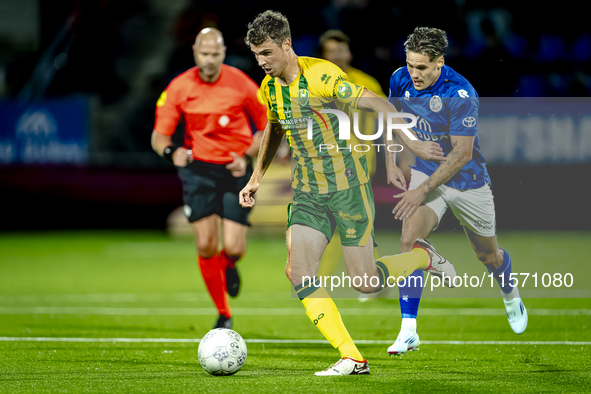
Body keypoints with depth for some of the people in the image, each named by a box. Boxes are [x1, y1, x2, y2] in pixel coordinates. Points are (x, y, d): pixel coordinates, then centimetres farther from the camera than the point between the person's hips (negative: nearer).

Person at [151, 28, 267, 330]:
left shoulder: (241, 84, -6)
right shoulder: (179, 88, -4)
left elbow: (266, 127, 6)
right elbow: (159, 136, 0)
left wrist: (247, 156, -10)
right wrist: (171, 151, -23)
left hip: (235, 169, -1)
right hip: (199, 169, 1)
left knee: (233, 248, -11)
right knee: (206, 246, -9)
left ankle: (229, 267, 30)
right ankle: (224, 314, 10)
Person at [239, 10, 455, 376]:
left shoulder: (321, 74, -18)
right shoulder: (269, 88, 5)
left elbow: (378, 104, -16)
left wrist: (410, 142, -19)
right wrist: (256, 178, 23)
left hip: (348, 185, -6)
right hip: (308, 192, 6)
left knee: (365, 282, -4)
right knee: (299, 272, -12)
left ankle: (424, 256, 28)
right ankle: (352, 359, -9)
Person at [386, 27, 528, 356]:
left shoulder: (461, 94, -28)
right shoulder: (400, 80, -11)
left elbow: (462, 153, -29)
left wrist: (423, 189, -33)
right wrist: (392, 160, 4)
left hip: (467, 181, -3)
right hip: (425, 172, 3)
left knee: (489, 255, 16)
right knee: (409, 239, -23)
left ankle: (511, 297, 52)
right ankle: (409, 330, -21)